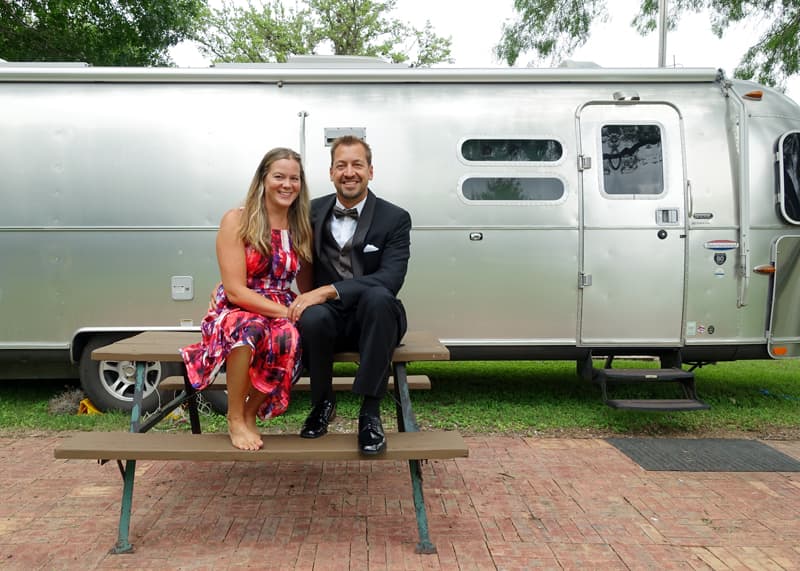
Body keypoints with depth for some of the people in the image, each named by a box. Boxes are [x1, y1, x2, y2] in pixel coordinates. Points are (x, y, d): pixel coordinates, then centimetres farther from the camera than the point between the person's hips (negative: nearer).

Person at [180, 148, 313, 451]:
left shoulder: (301, 227, 7)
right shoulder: (237, 220, -6)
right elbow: (235, 290, -13)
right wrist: (285, 312, -21)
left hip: (283, 312, 3)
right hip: (236, 311, -3)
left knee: (291, 338, -34)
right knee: (250, 328, -40)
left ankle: (250, 414, -11)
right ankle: (235, 420, -19)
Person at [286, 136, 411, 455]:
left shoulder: (395, 219, -4)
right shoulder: (312, 212, 6)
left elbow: (390, 280, -18)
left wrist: (328, 291, -29)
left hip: (373, 319, -1)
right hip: (329, 316, 2)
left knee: (378, 297, -36)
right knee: (312, 318, -34)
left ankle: (370, 411, -26)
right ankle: (323, 402, -4)